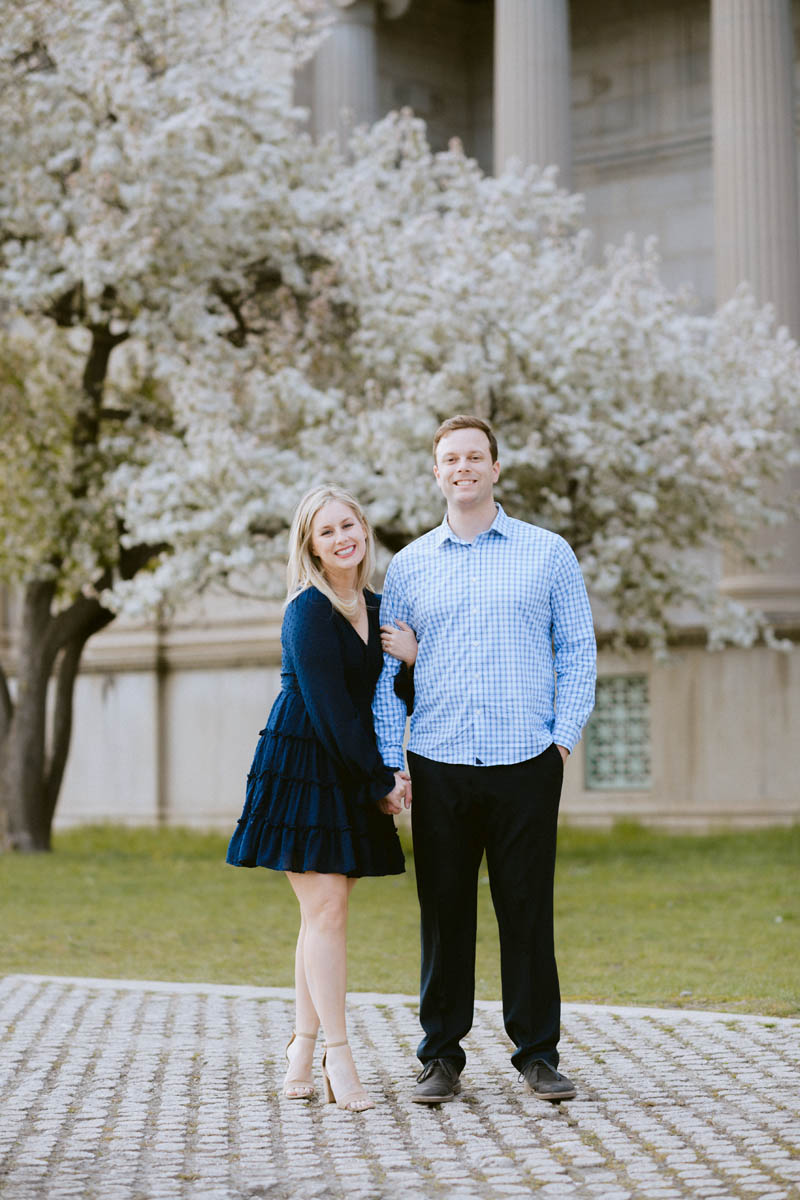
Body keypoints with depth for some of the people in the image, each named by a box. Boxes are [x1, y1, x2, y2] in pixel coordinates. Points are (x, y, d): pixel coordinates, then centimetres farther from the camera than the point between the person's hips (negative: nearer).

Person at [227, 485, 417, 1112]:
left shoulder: (377, 608, 11)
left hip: (352, 773, 7)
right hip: (302, 764, -7)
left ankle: (302, 1049, 12)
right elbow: (331, 709, -14)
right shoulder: (309, 612, -12)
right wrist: (383, 781, -10)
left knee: (326, 911, 6)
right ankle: (338, 1055, -4)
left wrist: (414, 658, -6)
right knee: (325, 909, -8)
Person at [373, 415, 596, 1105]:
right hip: (438, 767, 1)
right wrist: (389, 763, 3)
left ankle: (538, 1052, 13)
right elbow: (386, 671, 12)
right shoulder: (408, 566, 11)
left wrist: (564, 737, -3)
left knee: (527, 910, 2)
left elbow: (578, 652, 8)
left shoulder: (548, 554, 7)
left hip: (526, 764, -1)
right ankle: (442, 1054, 14)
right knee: (443, 911, 4)